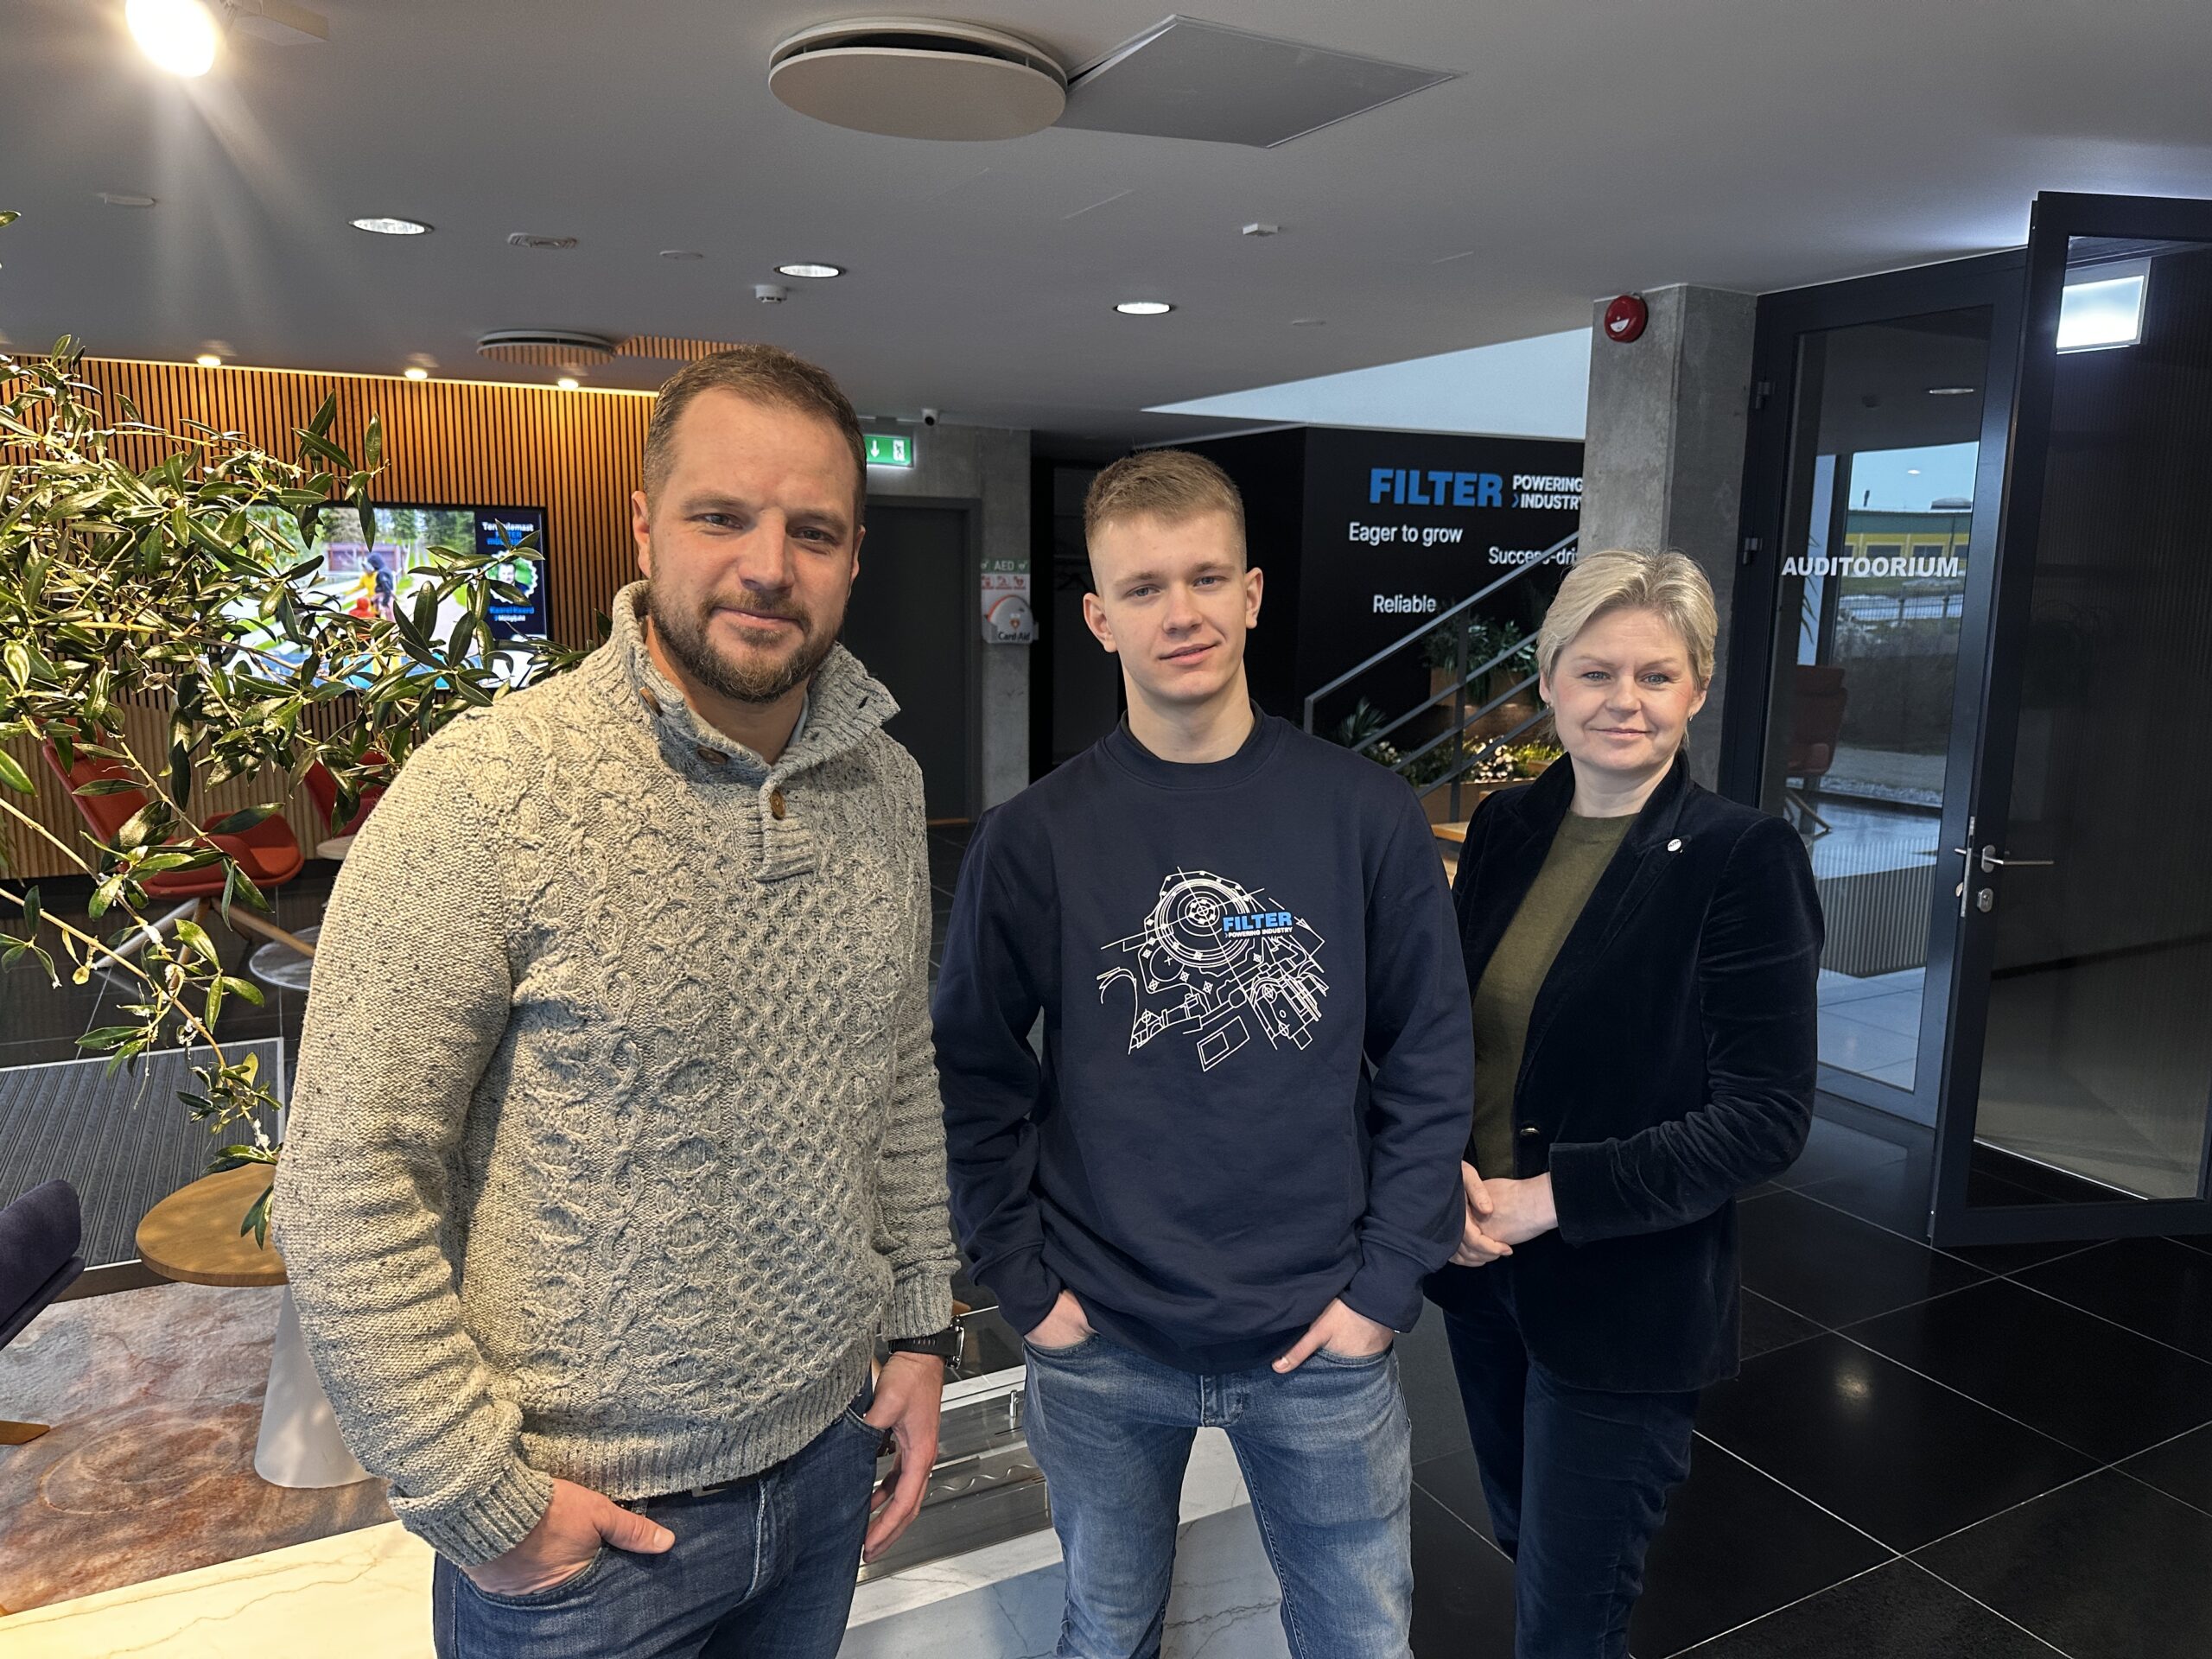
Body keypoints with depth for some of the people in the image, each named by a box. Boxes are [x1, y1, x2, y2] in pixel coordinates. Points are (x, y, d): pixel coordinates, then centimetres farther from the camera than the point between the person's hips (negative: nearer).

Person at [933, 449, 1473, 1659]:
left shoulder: (1365, 815, -7)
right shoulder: (1033, 839, -8)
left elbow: (1430, 1062, -3)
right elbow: (972, 1081, -2)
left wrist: (1383, 1283, -6)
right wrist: (1026, 1285, -5)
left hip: (1322, 1343, 0)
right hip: (1102, 1349, 0)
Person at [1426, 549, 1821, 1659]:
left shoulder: (1743, 859, -15)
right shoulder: (1505, 827, 0)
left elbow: (1764, 1120, -16)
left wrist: (1550, 1197, -20)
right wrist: (1444, 1171, -10)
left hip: (1625, 1303, -5)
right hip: (1482, 1268, 5)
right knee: (1523, 1541, 25)